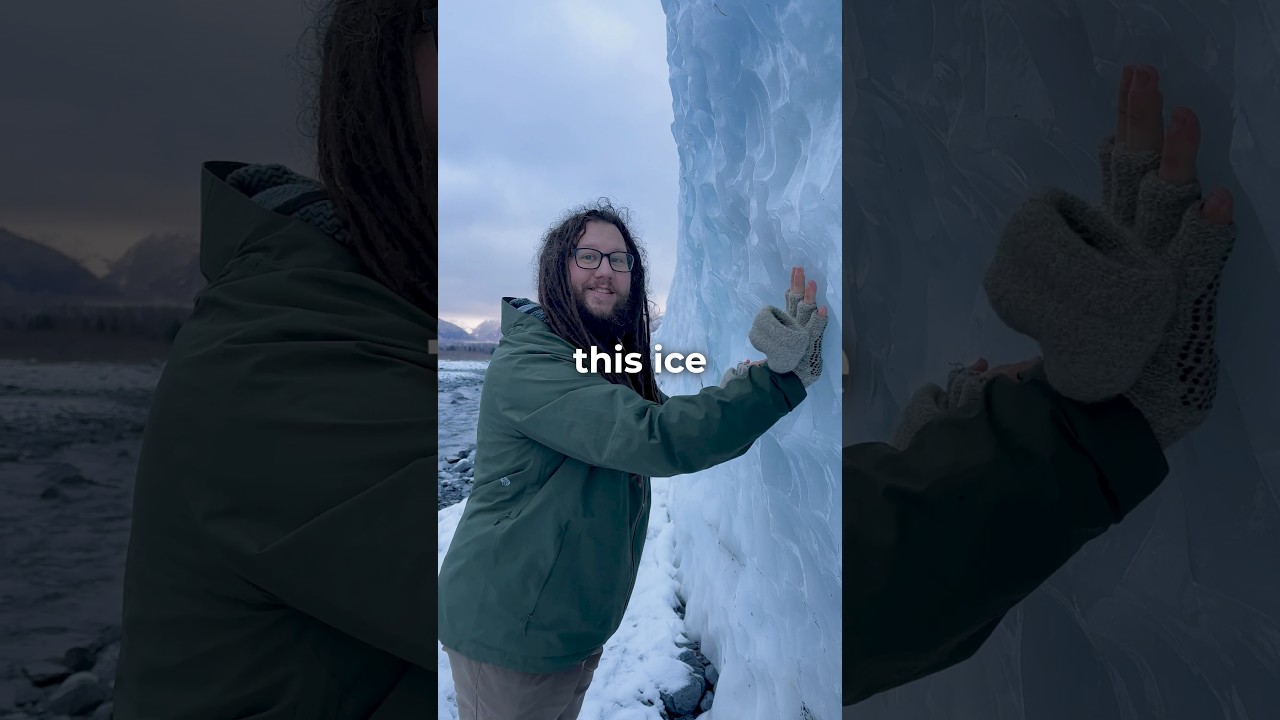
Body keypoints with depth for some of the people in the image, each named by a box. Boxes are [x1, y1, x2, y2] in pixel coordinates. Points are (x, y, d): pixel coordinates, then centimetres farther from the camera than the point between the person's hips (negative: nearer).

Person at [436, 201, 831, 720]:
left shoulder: (615, 365, 7)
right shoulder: (525, 366, -25)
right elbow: (656, 438, -34)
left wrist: (733, 392, -10)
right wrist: (783, 377, -34)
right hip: (508, 635, -8)